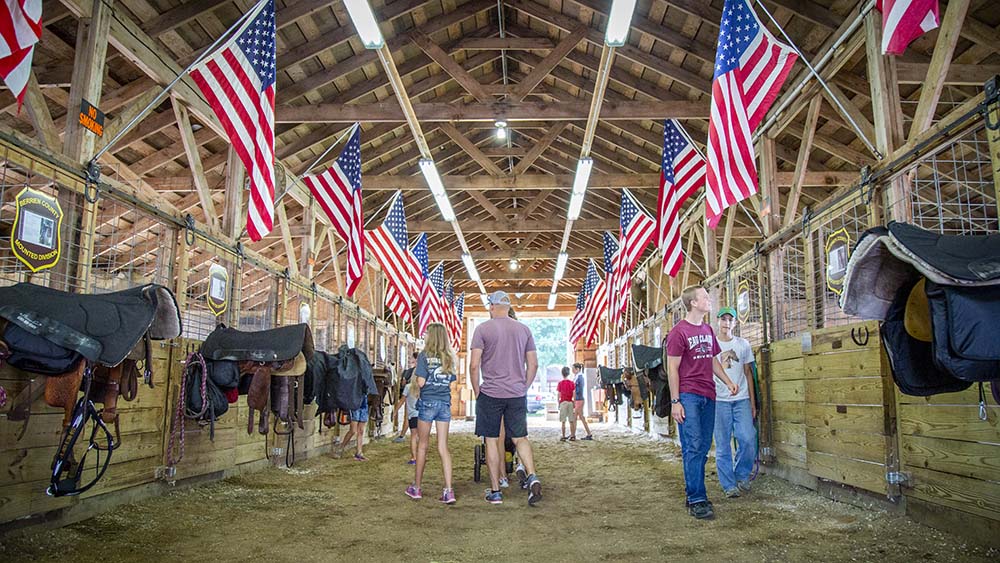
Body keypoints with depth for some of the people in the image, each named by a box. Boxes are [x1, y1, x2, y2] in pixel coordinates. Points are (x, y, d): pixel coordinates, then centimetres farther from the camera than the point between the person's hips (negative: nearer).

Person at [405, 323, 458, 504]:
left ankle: (416, 487, 20)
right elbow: (451, 382, 10)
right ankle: (448, 491, -4)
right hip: (445, 403, 4)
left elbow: (421, 382, -13)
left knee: (422, 445, 9)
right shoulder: (450, 358, 7)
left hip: (427, 402, -3)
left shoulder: (424, 356, -8)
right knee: (443, 447, 3)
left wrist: (415, 374, 6)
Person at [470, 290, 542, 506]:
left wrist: (476, 390, 3)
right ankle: (532, 476, -11)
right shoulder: (524, 329, 7)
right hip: (517, 394, 3)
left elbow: (474, 365, -8)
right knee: (520, 438, 10)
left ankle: (495, 491, 11)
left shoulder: (483, 329, -3)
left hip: (490, 393, -3)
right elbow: (533, 364, 7)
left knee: (491, 441, 6)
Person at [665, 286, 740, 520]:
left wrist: (728, 382, 10)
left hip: (708, 396, 7)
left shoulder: (708, 330, 16)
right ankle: (697, 501, -5)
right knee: (693, 448, -8)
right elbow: (672, 368, -8)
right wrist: (675, 401, -12)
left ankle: (692, 494, 18)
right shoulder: (679, 331, -6)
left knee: (703, 449, 9)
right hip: (688, 396, -7)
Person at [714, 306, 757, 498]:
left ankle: (742, 476, 15)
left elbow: (748, 373, 12)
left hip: (742, 399, 2)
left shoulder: (743, 344, 10)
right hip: (719, 401, -2)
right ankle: (729, 485, 11)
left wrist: (752, 402, 8)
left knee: (748, 439, -8)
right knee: (722, 445, 1)